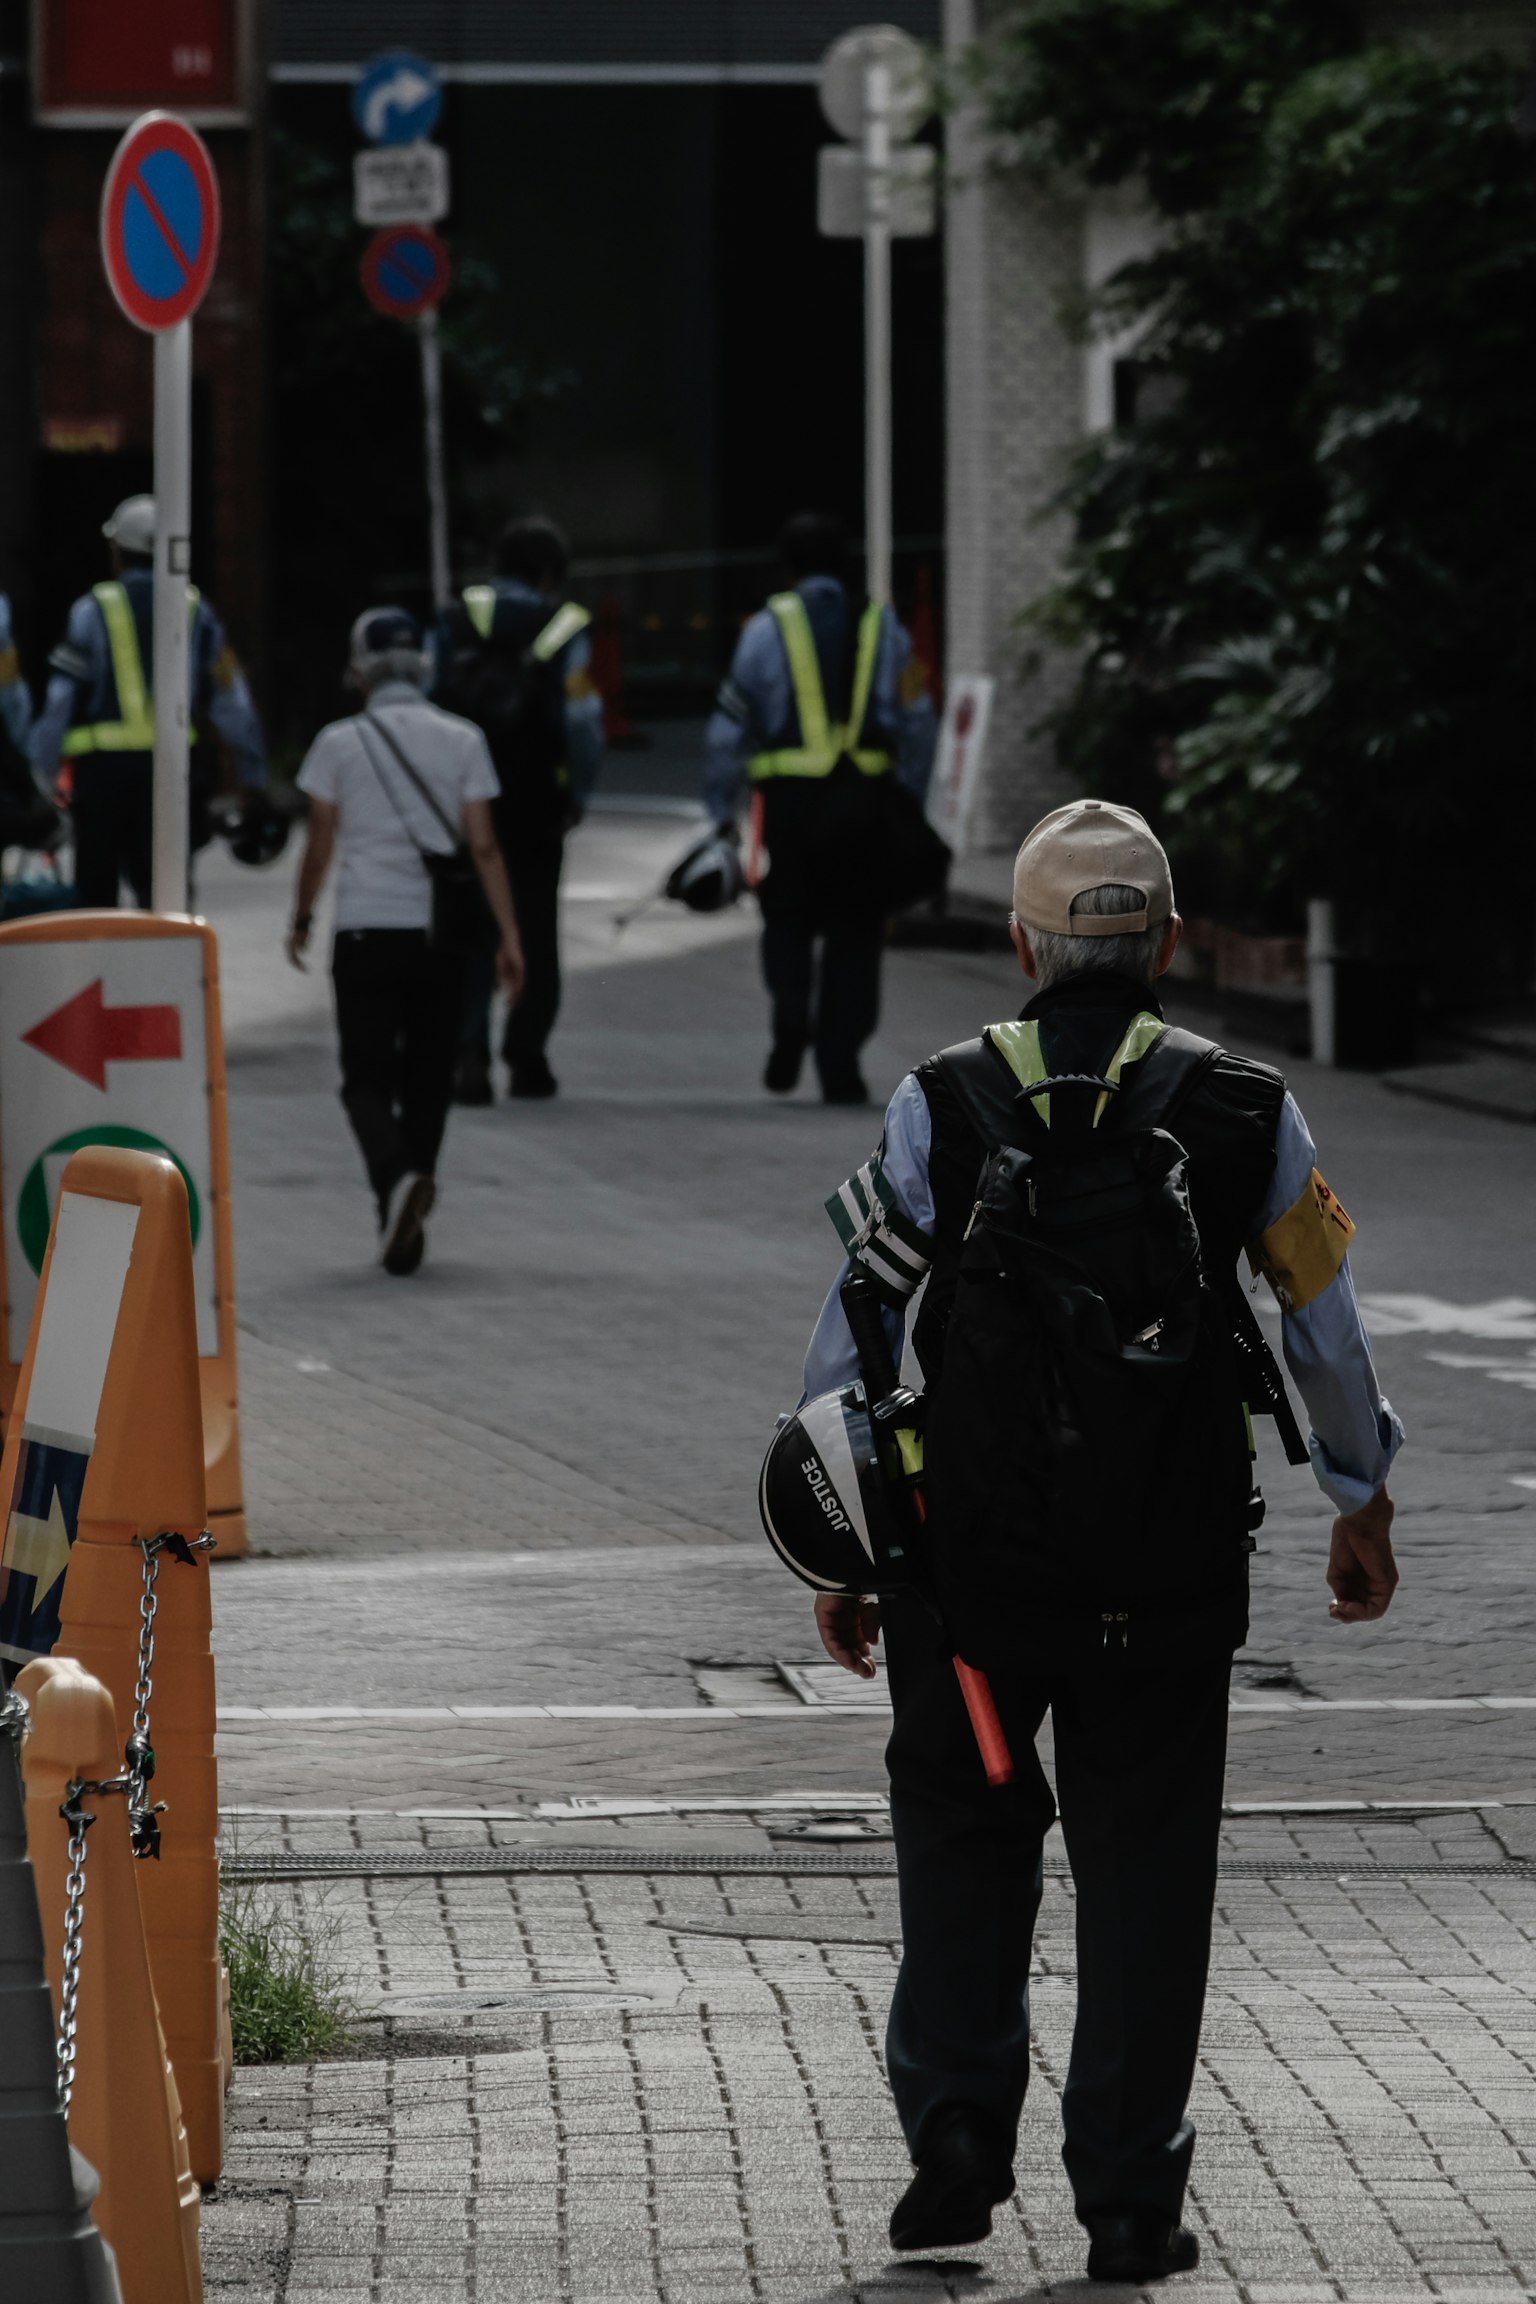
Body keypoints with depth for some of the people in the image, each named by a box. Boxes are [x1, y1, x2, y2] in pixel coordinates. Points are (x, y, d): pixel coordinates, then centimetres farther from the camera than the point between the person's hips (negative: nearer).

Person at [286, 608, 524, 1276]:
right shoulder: (461, 741, 2)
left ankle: (397, 1177, -28)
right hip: (441, 932, 2)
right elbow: (483, 846, -2)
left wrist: (302, 919, 18)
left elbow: (319, 846, 3)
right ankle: (403, 1231, 15)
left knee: (368, 1078, 2)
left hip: (366, 933, -2)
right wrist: (508, 935, 0)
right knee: (427, 1081, 12)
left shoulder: (339, 743, -2)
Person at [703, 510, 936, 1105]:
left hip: (789, 796, -2)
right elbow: (916, 722, 10)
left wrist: (722, 810, 8)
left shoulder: (768, 628, 2)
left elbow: (729, 728, 1)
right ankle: (840, 1066, 4)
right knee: (854, 933, 7)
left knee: (788, 921, 13)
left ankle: (791, 1012, -13)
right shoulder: (882, 627, 9)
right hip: (865, 798, 2)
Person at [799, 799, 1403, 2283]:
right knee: (1143, 1869, 8)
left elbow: (853, 1337, -2)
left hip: (970, 1552, 0)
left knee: (962, 1839, 18)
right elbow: (1329, 1335, 8)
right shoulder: (1250, 1115, -1)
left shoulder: (939, 1107, -4)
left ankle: (956, 2131, 5)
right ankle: (1130, 2201, 8)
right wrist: (1363, 1510, 23)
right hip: (1172, 1573, 0)